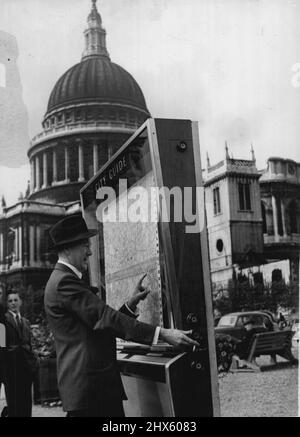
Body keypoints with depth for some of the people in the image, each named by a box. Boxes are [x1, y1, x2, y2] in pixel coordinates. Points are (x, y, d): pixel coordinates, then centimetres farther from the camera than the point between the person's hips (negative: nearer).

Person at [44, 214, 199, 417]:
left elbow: (101, 319, 17)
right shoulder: (64, 282, -15)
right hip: (88, 387, -10)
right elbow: (105, 318, -22)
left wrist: (131, 304, 5)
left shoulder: (66, 279, 18)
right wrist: (162, 334, -23)